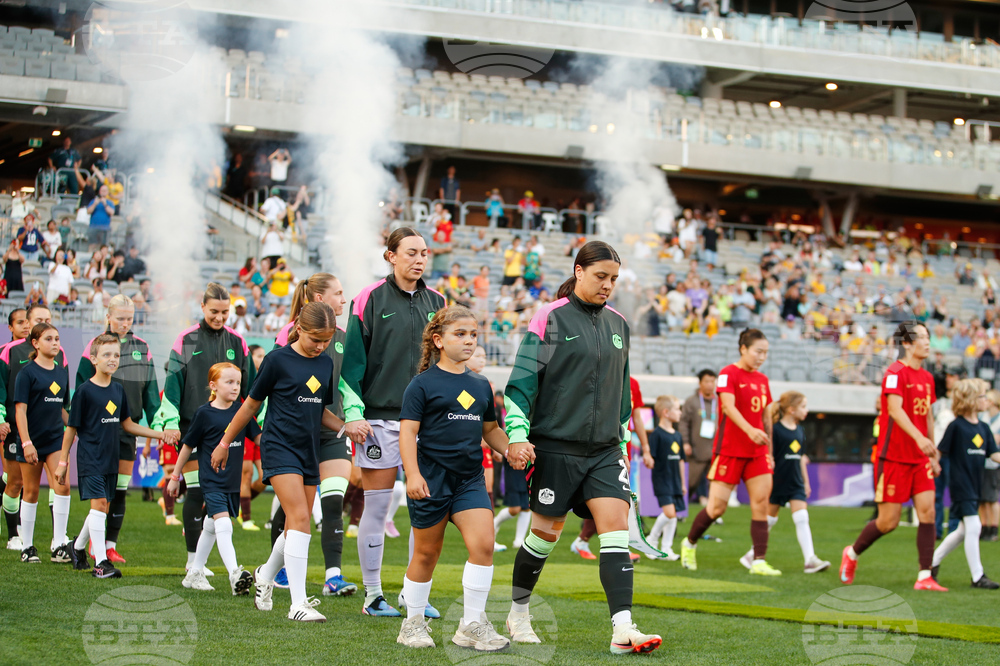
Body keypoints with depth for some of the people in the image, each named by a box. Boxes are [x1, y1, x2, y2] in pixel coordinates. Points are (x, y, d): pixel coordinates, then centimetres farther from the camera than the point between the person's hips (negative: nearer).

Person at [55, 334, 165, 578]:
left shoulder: (118, 390, 9)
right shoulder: (84, 391, -9)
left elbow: (127, 425, 17)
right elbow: (72, 428, -4)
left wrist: (160, 434, 10)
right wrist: (63, 461, -3)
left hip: (111, 460, 6)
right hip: (90, 458, -6)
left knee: (104, 507, 10)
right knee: (99, 504, -14)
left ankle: (78, 547, 32)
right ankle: (100, 562, -12)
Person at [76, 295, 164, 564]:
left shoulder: (142, 347, 9)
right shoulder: (95, 346, -4)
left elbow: (150, 389, 11)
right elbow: (83, 391, -3)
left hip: (129, 426, 4)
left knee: (121, 489, 6)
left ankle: (111, 544, 13)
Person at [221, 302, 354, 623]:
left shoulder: (326, 364, 10)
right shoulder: (278, 360, -6)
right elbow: (251, 404, 2)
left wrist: (346, 427, 2)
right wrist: (225, 442, 8)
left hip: (309, 451, 6)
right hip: (279, 447, -6)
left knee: (296, 527, 10)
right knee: (300, 519, -18)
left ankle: (265, 575, 38)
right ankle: (298, 603, -19)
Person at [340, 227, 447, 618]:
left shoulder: (436, 302, 11)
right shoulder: (371, 299, -2)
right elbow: (352, 359, -3)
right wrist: (353, 412, -9)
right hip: (380, 417, -4)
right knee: (376, 507, 1)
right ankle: (373, 596, 10)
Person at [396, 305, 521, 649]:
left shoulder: (481, 385, 13)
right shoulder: (423, 384, -4)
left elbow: (490, 428, 23)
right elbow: (408, 431, -8)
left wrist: (510, 449, 4)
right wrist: (412, 474, -19)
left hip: (470, 479, 4)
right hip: (431, 479, -4)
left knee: (483, 543, -12)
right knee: (427, 553, 6)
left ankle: (472, 625, -2)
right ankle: (413, 623, 23)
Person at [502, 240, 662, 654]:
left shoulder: (617, 324, 12)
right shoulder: (550, 319, -5)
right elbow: (521, 382, -6)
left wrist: (623, 440, 22)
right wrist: (518, 436, -13)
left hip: (605, 449, 5)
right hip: (556, 446, -4)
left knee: (616, 526, -10)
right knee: (546, 532, 4)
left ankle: (622, 629, -16)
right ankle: (518, 612, 26)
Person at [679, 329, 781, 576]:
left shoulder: (762, 380, 13)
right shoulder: (728, 374, -8)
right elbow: (728, 406, -24)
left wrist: (769, 452, 18)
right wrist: (749, 430, -39)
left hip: (757, 452, 6)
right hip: (729, 450, -6)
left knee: (761, 503, -7)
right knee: (717, 506, -3)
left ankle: (759, 562, -7)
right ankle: (689, 543, 22)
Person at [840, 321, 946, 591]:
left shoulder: (927, 378, 13)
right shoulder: (895, 373, -12)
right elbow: (895, 409, -26)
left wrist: (933, 455, 21)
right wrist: (919, 438, -40)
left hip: (919, 458, 7)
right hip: (894, 456, -7)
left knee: (927, 510, -7)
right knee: (889, 521, -1)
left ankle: (925, 577, -6)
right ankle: (852, 554, 24)